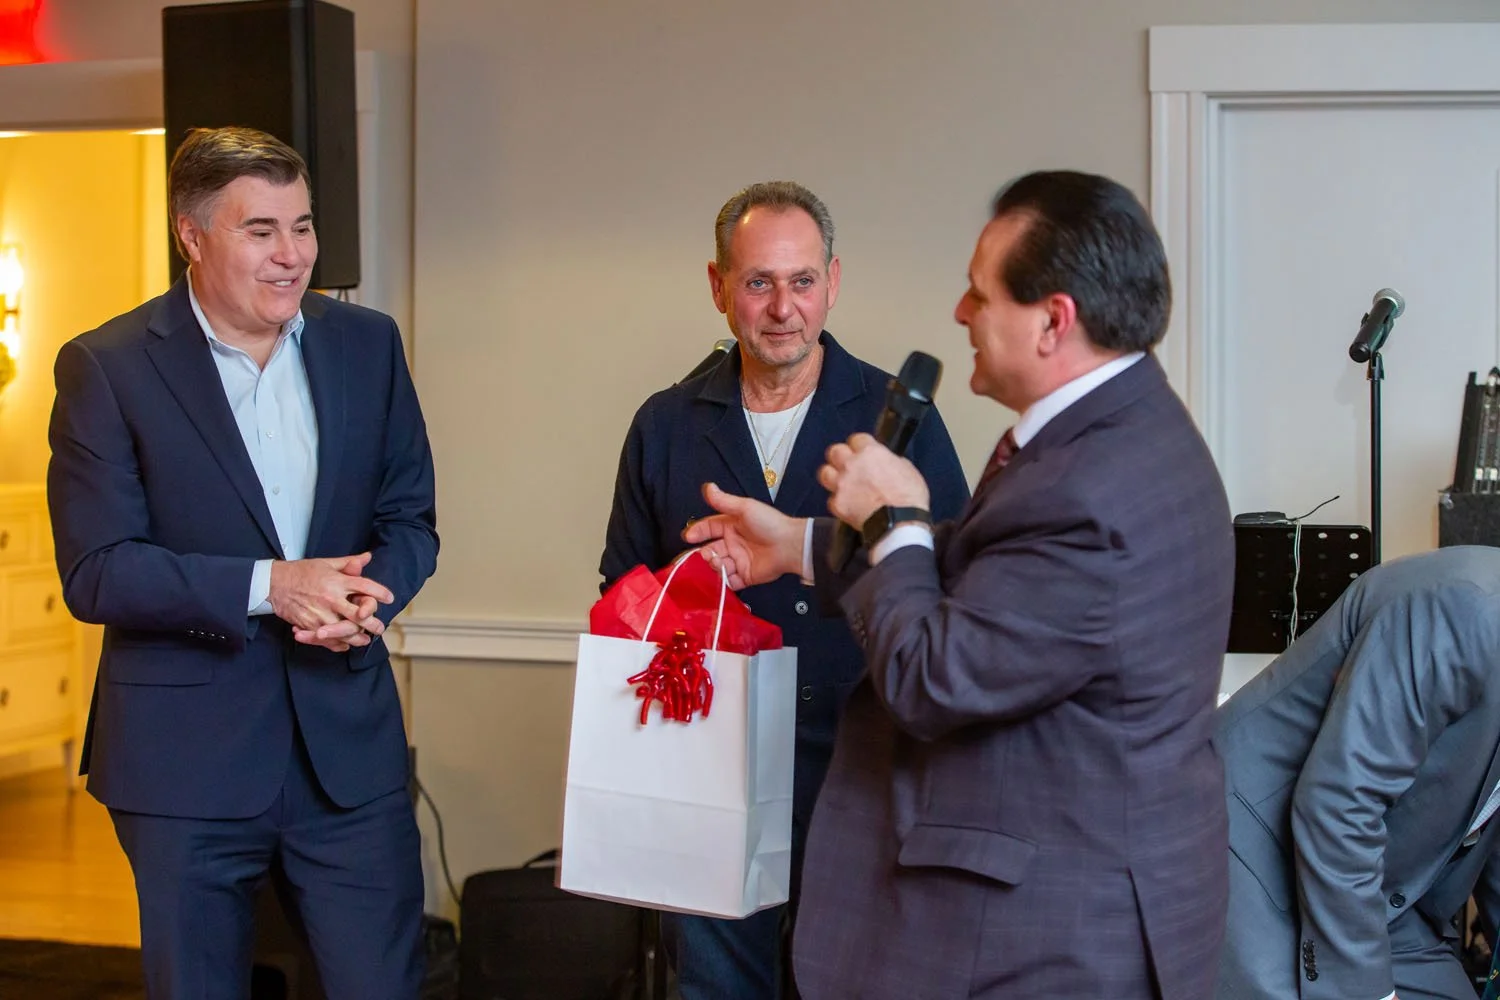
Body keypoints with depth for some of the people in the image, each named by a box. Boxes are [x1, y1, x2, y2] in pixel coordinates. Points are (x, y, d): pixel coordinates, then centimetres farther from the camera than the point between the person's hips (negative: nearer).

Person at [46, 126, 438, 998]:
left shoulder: (367, 344, 5)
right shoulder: (107, 367, -7)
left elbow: (410, 519, 9)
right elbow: (95, 573, -11)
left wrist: (368, 602, -13)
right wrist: (265, 586, -22)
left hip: (347, 741, 3)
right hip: (187, 760, -2)